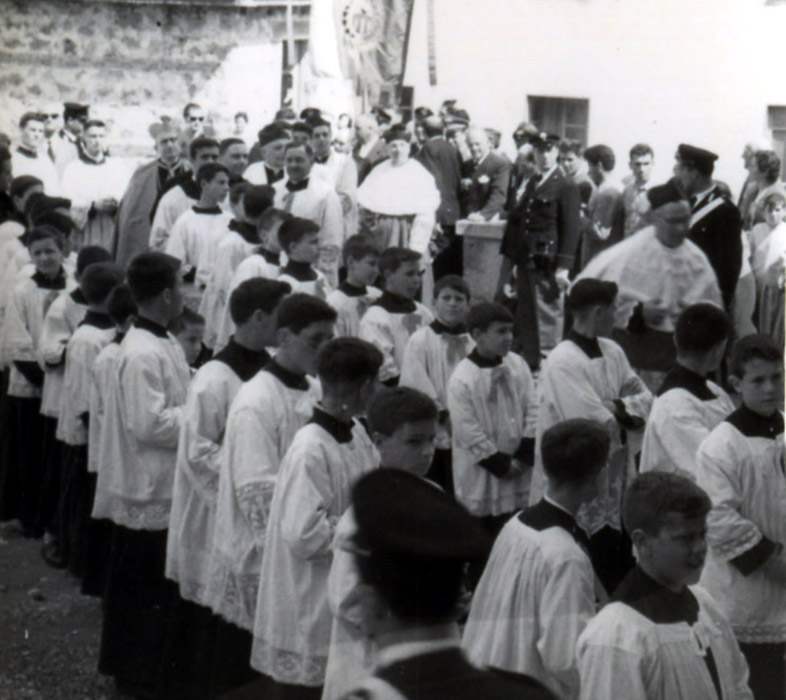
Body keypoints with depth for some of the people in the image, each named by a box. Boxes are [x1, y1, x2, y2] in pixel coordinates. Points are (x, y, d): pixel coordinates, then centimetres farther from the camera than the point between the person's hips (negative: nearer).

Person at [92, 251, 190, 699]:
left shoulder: (166, 344, 10)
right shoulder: (141, 354, -22)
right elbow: (149, 424, -25)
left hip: (163, 483, 10)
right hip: (148, 487, -10)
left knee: (132, 582, 19)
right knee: (146, 589, 2)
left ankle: (124, 663, 30)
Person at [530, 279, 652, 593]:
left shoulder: (613, 352, 7)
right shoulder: (563, 363, -20)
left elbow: (646, 398, 6)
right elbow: (595, 426, -25)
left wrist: (618, 407, -13)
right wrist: (627, 413, -5)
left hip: (617, 488, 8)